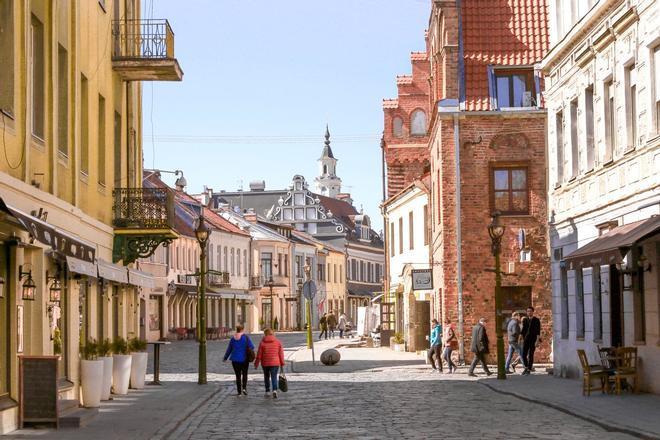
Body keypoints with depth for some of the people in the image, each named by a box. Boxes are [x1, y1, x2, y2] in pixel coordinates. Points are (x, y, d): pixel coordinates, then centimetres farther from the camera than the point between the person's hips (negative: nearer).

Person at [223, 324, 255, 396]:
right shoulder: (245, 337, -7)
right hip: (244, 359, -2)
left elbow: (229, 349, 9)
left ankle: (239, 391, 8)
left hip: (235, 360, 2)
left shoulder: (233, 338, 2)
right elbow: (251, 347, -13)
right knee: (244, 374, 15)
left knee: (238, 375, 10)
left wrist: (225, 358, 21)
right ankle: (244, 388, -4)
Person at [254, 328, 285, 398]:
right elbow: (281, 353, 1)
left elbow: (259, 354, -3)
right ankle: (274, 390, -23)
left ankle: (267, 392, 20)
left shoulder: (262, 342, -4)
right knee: (274, 377, -2)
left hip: (265, 363, 0)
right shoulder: (277, 342, 1)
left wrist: (256, 364, 5)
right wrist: (282, 364, 6)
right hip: (275, 363, 0)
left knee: (266, 377, 16)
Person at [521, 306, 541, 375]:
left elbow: (538, 331, -7)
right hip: (526, 340, 4)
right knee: (524, 355, -2)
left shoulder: (536, 320, -2)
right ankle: (526, 367, 18)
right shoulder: (525, 320, 12)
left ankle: (529, 370, 4)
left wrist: (537, 340, -15)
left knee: (531, 355, -2)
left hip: (533, 340, -4)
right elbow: (523, 331, 14)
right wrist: (522, 339, 8)